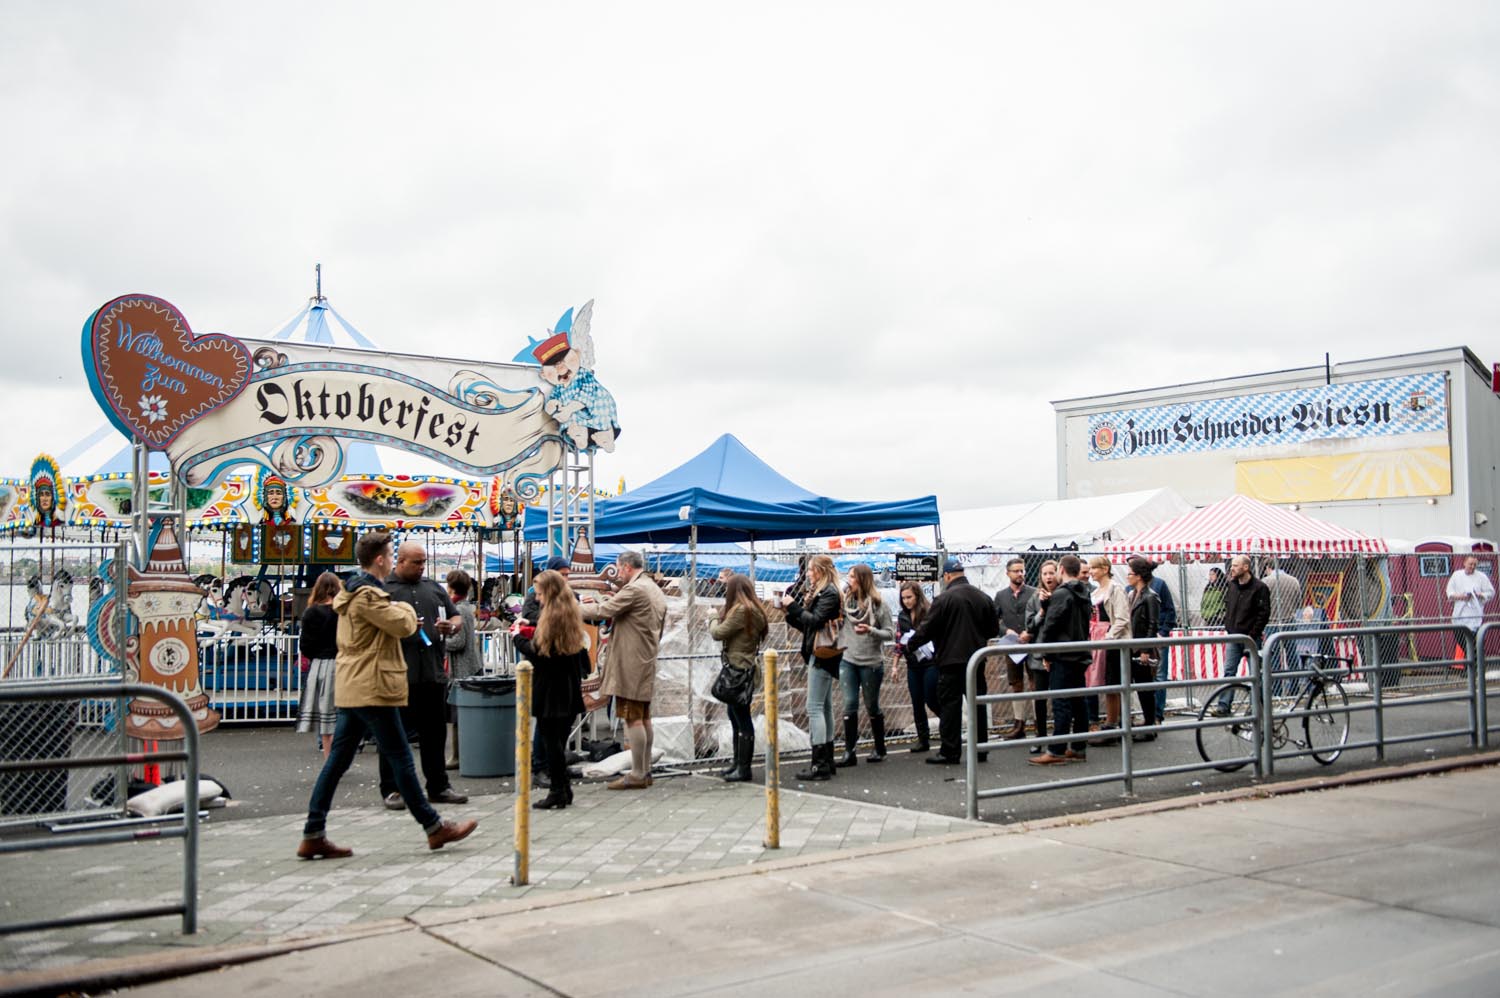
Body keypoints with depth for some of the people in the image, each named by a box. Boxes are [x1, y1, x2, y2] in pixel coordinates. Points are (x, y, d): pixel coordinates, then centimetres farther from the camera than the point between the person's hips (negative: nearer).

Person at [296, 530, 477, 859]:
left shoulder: (349, 592, 18)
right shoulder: (368, 595, -16)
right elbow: (404, 624, -17)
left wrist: (398, 613, 9)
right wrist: (404, 607, 4)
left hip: (350, 689, 10)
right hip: (372, 689, -10)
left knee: (337, 761, 8)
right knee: (401, 759, -2)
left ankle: (313, 836, 8)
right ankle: (434, 828, 7)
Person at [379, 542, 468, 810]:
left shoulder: (434, 588, 17)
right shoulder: (383, 589, 0)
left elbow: (457, 617, 21)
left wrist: (451, 625, -2)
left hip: (434, 674, 5)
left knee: (435, 732, 11)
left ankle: (438, 786, 20)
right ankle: (391, 789, 11)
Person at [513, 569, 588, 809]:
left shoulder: (550, 616, -14)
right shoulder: (572, 614, 12)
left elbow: (537, 652, -18)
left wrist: (519, 638, -1)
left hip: (549, 689, -8)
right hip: (569, 688, 8)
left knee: (551, 740, -3)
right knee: (559, 739, 13)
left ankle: (557, 791, -1)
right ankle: (563, 789, 16)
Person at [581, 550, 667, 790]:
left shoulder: (634, 590, -15)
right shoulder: (656, 591, 16)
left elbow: (603, 611, -17)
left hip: (630, 664, -10)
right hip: (647, 662, 10)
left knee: (632, 718, -7)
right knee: (643, 718, 13)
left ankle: (637, 775, -4)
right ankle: (645, 771, 18)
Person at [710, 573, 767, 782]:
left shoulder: (741, 610, -17)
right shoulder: (752, 610, 14)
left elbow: (718, 633, -16)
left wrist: (712, 623, 3)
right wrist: (720, 616, 3)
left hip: (739, 670, -11)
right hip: (740, 670, 11)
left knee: (742, 720, -6)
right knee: (736, 718, 17)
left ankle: (744, 768, -2)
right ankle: (738, 763, 26)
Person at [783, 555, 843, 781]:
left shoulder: (829, 593, -11)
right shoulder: (819, 592, 17)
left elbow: (816, 621, -21)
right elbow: (806, 625, 15)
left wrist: (793, 607, -15)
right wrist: (790, 612, 2)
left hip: (822, 656, -10)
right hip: (819, 655, 10)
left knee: (815, 708, -10)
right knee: (824, 708, 12)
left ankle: (820, 765, -10)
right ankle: (826, 761, 18)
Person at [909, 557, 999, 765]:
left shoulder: (944, 598, -13)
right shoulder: (983, 597, 6)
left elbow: (926, 629, -12)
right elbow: (994, 630, 12)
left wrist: (910, 644, 5)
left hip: (951, 661, -6)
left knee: (950, 705, -1)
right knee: (977, 704, 12)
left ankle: (949, 752, 0)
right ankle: (980, 749, 18)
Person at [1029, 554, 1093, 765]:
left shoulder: (1061, 595, -14)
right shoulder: (1084, 594, 12)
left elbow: (1050, 626, -12)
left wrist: (1046, 654, -5)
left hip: (1062, 657, -8)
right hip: (1081, 655, 8)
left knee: (1061, 704, -7)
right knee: (1078, 702, 11)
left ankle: (1056, 751, -6)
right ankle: (1079, 748, 15)